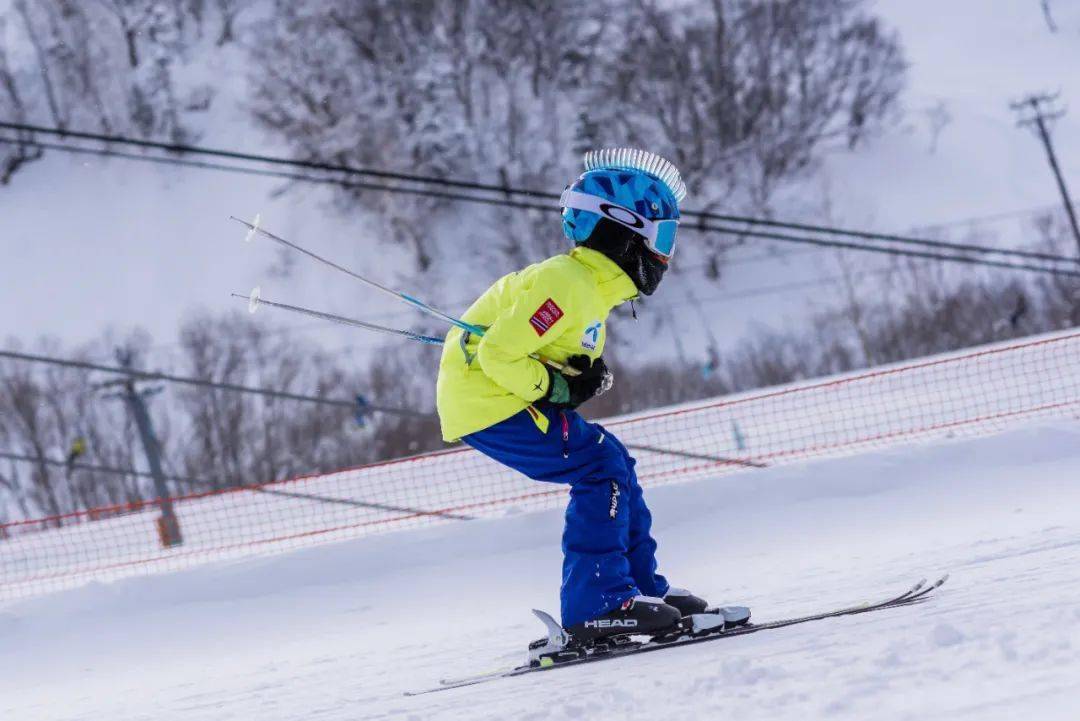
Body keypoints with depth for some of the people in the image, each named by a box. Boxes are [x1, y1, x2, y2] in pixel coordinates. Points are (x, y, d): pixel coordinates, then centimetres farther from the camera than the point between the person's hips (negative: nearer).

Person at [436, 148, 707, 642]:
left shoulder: (593, 284, 11)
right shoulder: (566, 285, -21)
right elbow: (499, 353, -25)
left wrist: (587, 376, 0)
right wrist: (558, 387, -17)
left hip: (505, 396, 10)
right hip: (485, 402, -10)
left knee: (612, 465, 10)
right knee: (600, 468, -15)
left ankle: (640, 586, 15)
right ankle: (597, 603, -15)